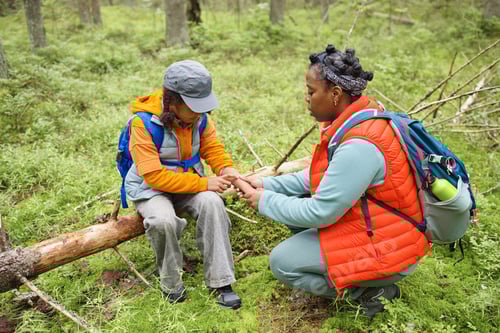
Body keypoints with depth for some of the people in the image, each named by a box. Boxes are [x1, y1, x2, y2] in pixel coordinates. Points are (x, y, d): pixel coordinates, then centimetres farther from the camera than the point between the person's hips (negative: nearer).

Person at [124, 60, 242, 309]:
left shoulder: (199, 117, -7)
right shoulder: (143, 123, -23)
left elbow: (213, 148, 6)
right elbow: (153, 175, -26)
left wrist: (226, 168, -18)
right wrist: (203, 183, -29)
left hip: (190, 181, 4)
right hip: (150, 187, -4)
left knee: (212, 203, -28)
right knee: (163, 220, -36)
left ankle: (219, 281, -17)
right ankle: (171, 283, -7)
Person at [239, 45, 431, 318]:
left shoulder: (359, 146, -31)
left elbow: (320, 214, -25)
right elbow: (321, 176, 7)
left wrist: (265, 201, -11)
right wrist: (268, 185, 1)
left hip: (388, 253, -9)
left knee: (281, 263, -8)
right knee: (293, 201, 7)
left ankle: (369, 291, 0)